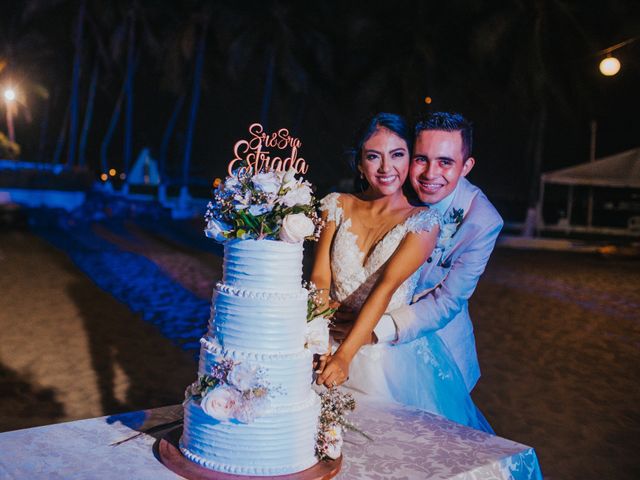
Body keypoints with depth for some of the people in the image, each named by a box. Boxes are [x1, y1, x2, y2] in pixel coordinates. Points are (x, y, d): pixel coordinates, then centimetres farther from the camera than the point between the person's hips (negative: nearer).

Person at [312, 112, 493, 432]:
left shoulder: (423, 220, -6)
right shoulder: (338, 205, 2)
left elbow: (386, 286, -19)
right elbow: (320, 278, -6)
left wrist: (345, 355, -28)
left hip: (391, 354, -2)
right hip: (333, 342, 2)